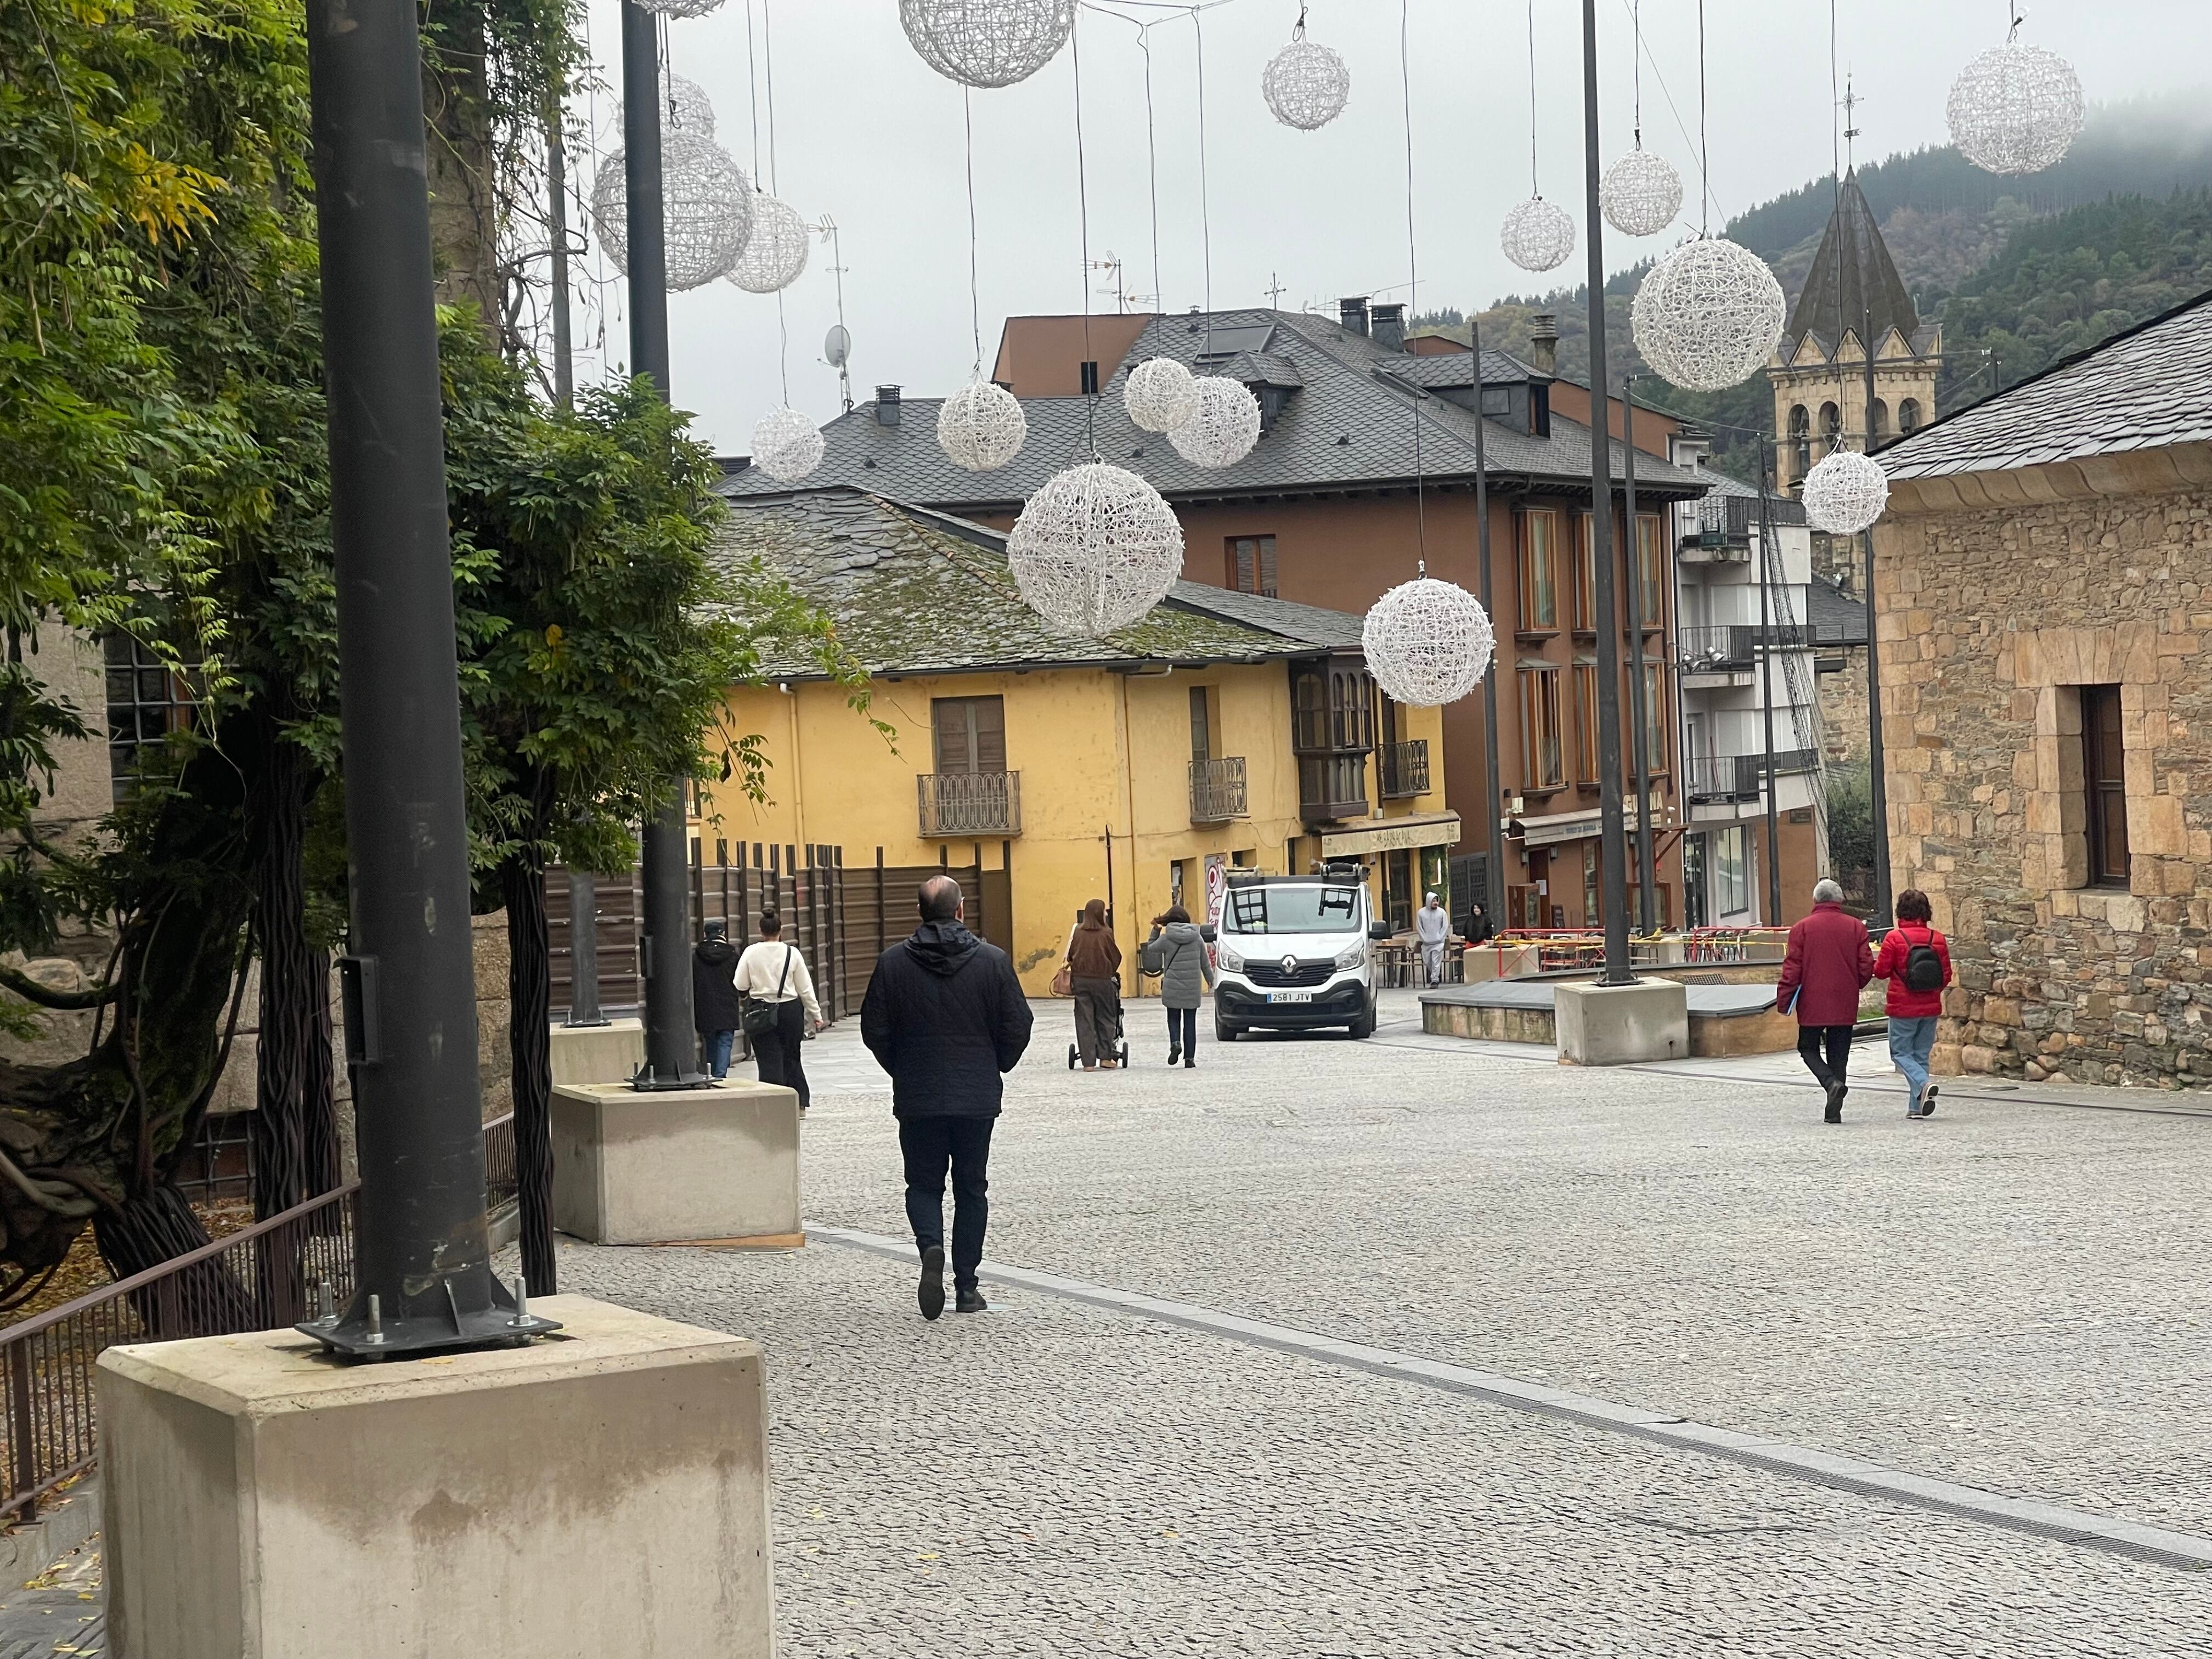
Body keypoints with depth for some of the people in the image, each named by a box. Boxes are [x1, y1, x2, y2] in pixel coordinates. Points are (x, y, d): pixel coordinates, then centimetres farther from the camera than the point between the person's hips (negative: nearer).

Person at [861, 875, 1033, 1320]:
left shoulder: (894, 962, -5)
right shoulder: (992, 961, -6)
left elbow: (874, 1030, -1)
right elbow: (1018, 1026, -4)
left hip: (917, 1099, 0)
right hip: (978, 1098, 0)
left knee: (924, 1185, 11)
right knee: (971, 1189, 11)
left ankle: (931, 1248, -17)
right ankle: (966, 1286, 11)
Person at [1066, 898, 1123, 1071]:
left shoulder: (1078, 932, 0)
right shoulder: (1106, 933, -6)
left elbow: (1071, 955, 6)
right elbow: (1116, 957, 0)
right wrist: (1111, 972, 18)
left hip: (1080, 979, 2)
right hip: (1102, 980, -2)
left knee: (1084, 1020, 4)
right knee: (1106, 1018, 12)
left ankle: (1088, 1062, 2)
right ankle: (1105, 1056, 10)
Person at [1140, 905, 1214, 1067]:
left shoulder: (1166, 938, -7)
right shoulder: (1196, 938, 2)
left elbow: (1151, 950, 9)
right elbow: (1205, 962, 11)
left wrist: (1155, 931, 14)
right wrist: (1210, 979, 25)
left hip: (1172, 986, -2)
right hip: (1193, 986, 2)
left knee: (1173, 1018, 10)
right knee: (1190, 1021, 6)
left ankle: (1175, 1042, -17)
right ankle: (1190, 1057, 4)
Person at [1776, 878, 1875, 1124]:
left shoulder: (1803, 928, -4)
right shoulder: (1856, 927, 2)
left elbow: (1792, 967, -6)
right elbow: (1866, 966, 1)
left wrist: (1783, 999, 0)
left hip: (1812, 1004, -2)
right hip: (1845, 1006, 2)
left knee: (1809, 1049, 12)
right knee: (1838, 1055, 9)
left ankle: (1832, 1083, -15)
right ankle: (1833, 1111, 6)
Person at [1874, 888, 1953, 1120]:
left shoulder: (1894, 938, -13)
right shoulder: (1938, 939, 0)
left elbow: (1881, 971, -9)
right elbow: (1947, 975, 4)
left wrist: (1878, 962, 14)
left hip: (1903, 1007, -4)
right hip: (1930, 1008, 4)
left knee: (1901, 1052, 6)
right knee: (1921, 1054, 12)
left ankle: (1923, 1084, -20)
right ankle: (1916, 1106, 9)